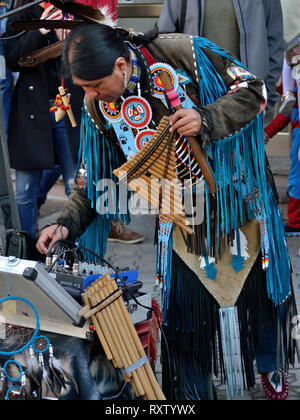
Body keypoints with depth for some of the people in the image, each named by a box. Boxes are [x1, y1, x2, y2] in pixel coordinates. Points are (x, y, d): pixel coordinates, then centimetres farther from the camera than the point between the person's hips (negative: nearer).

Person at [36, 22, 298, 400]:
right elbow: (96, 178, 0)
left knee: (260, 291, 15)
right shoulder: (97, 108, -9)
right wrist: (66, 223, -13)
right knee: (184, 311, 2)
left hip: (239, 197, -1)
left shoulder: (181, 53, -21)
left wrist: (207, 120, -30)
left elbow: (252, 89, -14)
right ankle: (192, 392, 27)